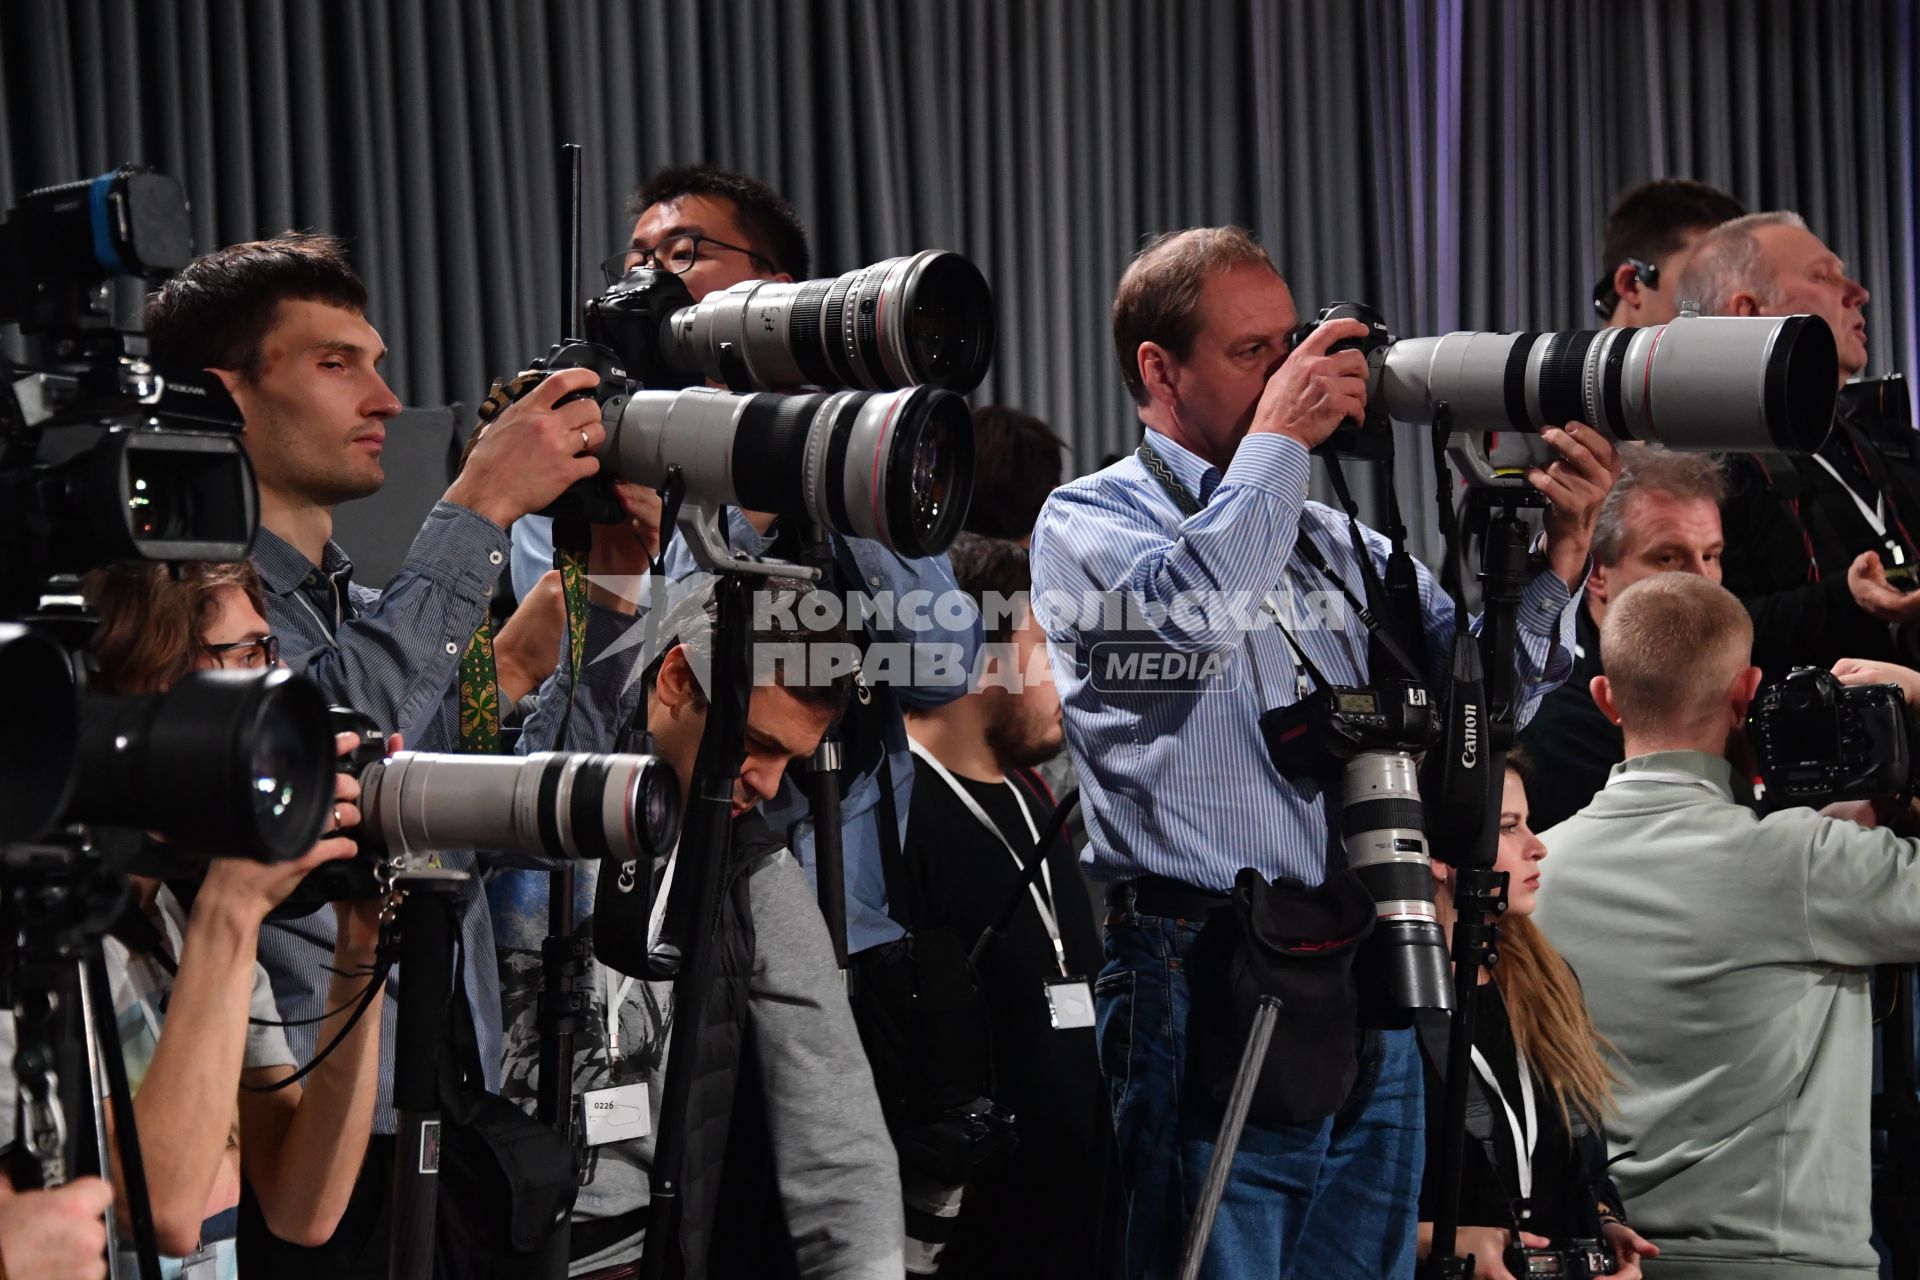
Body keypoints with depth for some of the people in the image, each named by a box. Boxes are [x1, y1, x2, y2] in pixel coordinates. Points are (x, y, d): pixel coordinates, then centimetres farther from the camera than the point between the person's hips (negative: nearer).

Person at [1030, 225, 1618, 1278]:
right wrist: (1278, 435, -7)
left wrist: (1557, 558, -2)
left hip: (1369, 997, 6)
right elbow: (1190, 606, -18)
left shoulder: (1337, 542, 19)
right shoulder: (1088, 520, 3)